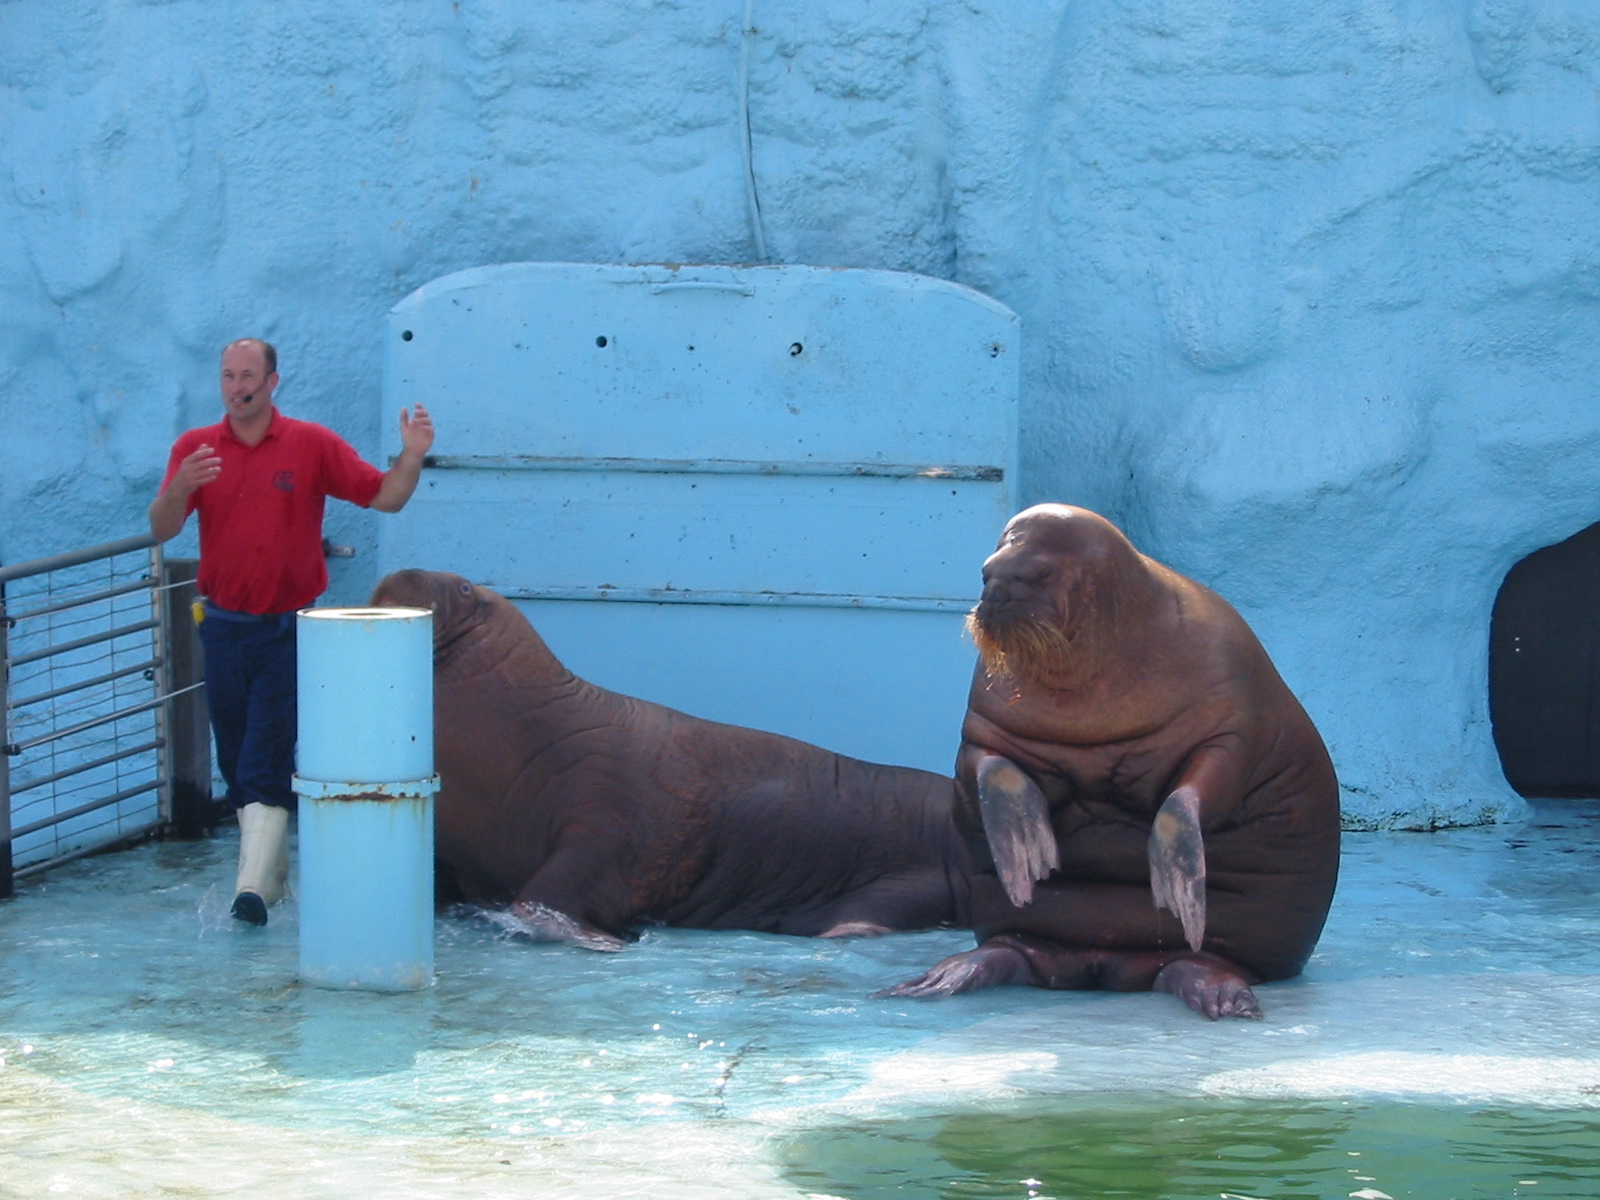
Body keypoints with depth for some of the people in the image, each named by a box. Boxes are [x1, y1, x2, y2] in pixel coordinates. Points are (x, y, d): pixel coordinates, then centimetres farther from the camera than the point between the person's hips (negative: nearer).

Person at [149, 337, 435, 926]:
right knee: (235, 761, 11)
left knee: (268, 763, -10)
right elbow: (161, 529, -7)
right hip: (224, 627, 3)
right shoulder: (195, 448, 2)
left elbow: (385, 497, 1)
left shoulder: (312, 445, -1)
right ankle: (273, 871, 26)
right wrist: (180, 489, -27)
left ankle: (254, 886, -16)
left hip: (288, 629, -3)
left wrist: (412, 457, -18)